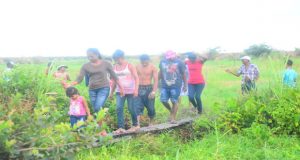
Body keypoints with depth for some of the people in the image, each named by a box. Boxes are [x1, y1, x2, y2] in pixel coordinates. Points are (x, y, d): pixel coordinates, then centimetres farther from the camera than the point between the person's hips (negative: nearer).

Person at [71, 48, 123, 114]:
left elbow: (114, 76, 3)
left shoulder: (106, 64, -2)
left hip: (104, 88, -3)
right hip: (92, 90, 4)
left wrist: (121, 88, 2)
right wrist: (70, 85, -21)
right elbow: (79, 78, -5)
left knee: (98, 108, -20)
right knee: (95, 110, 6)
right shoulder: (86, 66, 1)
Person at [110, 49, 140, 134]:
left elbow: (136, 78, -9)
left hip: (130, 91, -4)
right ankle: (121, 127, -9)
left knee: (131, 108, 2)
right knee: (119, 108, -10)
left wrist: (136, 89, -21)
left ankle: (135, 125, 23)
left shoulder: (129, 66, -6)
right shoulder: (115, 67, 7)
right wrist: (112, 92, 16)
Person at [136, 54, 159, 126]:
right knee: (138, 107, -7)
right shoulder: (137, 67, 4)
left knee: (150, 108, 4)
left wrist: (154, 91, -17)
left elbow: (156, 80, -9)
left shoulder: (152, 67, -5)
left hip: (149, 88, -2)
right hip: (139, 89, 2)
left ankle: (151, 122, 26)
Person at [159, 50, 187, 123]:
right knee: (163, 100, 1)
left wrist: (185, 85, 2)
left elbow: (183, 74, 1)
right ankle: (171, 111, 31)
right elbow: (160, 73, 16)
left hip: (176, 86, -3)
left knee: (174, 101, 0)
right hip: (165, 86, 3)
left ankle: (173, 118, 11)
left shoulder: (179, 62, -5)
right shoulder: (162, 62, 5)